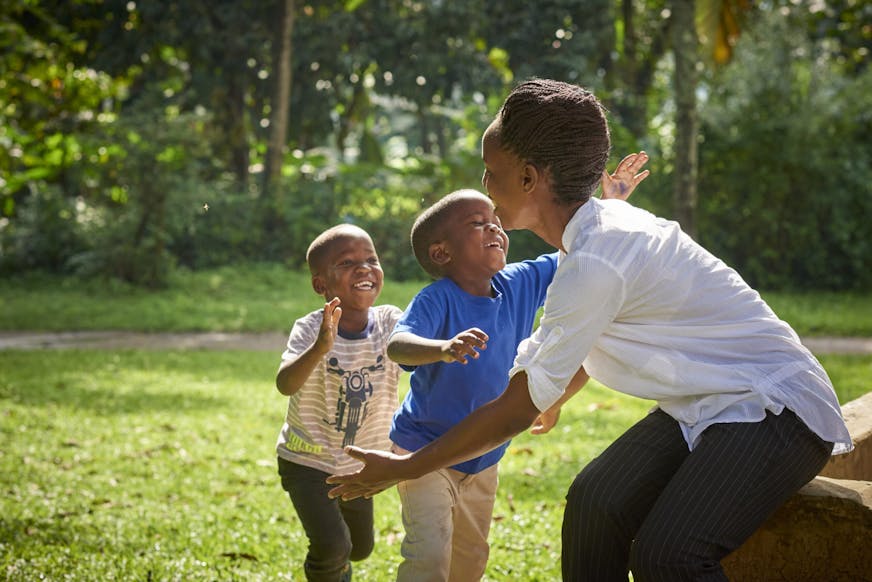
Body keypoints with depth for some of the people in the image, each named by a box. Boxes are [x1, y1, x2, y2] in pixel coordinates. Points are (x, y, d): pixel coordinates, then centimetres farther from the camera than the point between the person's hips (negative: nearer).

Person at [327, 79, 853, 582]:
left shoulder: (597, 263, -25)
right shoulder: (605, 226, 3)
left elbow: (519, 408, -19)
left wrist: (404, 470, -10)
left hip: (776, 410, -9)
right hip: (704, 407, 9)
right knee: (597, 500, -8)